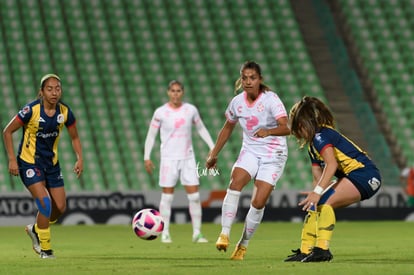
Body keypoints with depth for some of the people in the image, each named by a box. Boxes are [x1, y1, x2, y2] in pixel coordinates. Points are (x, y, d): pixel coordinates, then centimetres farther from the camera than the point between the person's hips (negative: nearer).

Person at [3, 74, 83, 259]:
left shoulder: (65, 112, -7)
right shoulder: (31, 110, -21)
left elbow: (74, 137, 9)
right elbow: (7, 132, -12)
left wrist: (80, 158, -5)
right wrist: (12, 159, -17)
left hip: (51, 163, 5)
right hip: (29, 162, -5)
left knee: (60, 207, 2)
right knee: (45, 202, -20)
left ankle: (36, 229, 31)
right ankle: (45, 248, -5)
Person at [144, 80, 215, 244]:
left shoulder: (191, 110, 2)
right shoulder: (160, 112, -4)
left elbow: (201, 129, 15)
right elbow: (151, 135, 3)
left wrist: (212, 148, 9)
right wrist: (146, 157, -3)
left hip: (187, 158, 2)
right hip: (168, 158, -2)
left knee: (194, 196, -3)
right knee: (167, 196, -1)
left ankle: (197, 233, 4)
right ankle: (165, 233, 7)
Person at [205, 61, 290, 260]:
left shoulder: (270, 99, -17)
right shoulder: (237, 102, -2)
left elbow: (286, 128, -29)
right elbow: (228, 128, 16)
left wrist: (268, 131, -48)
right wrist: (214, 154, 18)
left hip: (273, 155, -3)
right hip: (250, 151, 3)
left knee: (258, 202, -12)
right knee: (235, 182, -27)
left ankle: (243, 245, 7)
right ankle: (225, 234, -26)